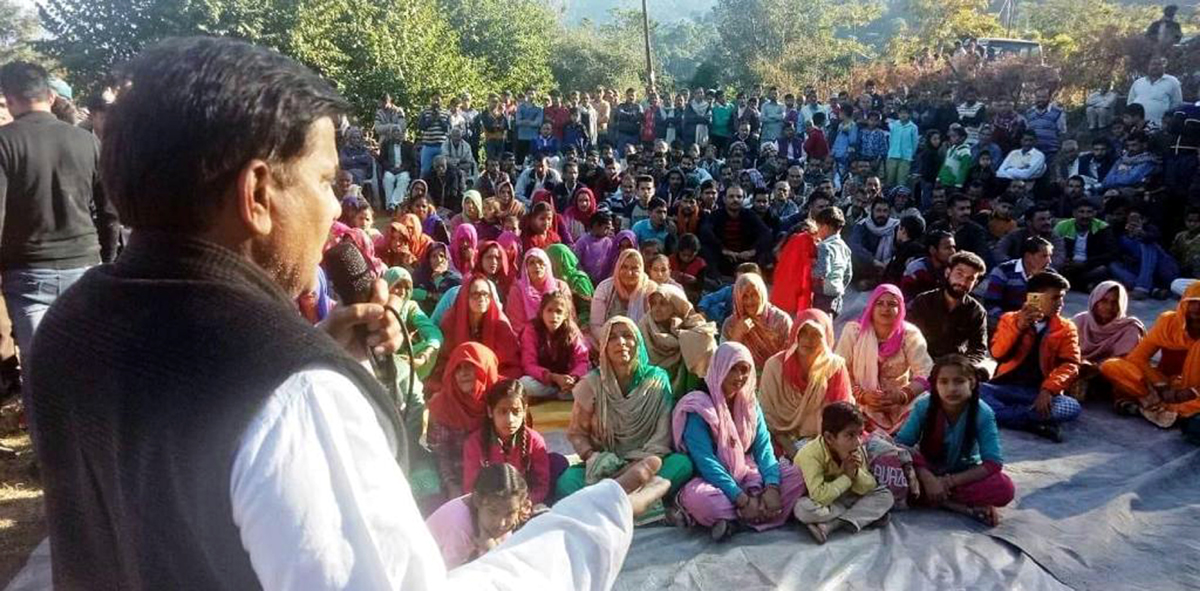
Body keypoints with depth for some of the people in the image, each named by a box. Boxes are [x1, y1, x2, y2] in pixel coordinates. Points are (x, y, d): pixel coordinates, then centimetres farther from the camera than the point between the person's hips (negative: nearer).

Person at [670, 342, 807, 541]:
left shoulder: (750, 404, 8)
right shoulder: (698, 408, -11)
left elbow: (763, 449, -1)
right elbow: (705, 461, -18)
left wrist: (772, 487, -20)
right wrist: (741, 499, -26)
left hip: (747, 476, 6)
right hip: (712, 480, -6)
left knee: (795, 475, -15)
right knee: (696, 495, -37)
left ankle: (733, 520, -22)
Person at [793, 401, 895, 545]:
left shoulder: (858, 451, -13)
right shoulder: (810, 455, -31)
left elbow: (869, 488, -7)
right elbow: (820, 498, -38)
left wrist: (856, 473, -27)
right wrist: (846, 477, -29)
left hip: (843, 498, 6)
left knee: (885, 495, -11)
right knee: (803, 508, -38)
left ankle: (830, 525, -24)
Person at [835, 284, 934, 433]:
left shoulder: (910, 334, -3)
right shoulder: (853, 330, -5)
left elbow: (927, 375, -11)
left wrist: (902, 396, -28)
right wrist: (862, 395, -25)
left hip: (900, 408, 2)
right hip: (860, 406, -2)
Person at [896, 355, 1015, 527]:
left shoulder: (983, 413, -20)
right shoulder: (923, 406, -19)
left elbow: (993, 462, -22)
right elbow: (901, 444, -21)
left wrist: (950, 481, -28)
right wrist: (928, 478, -34)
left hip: (963, 474, 0)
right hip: (928, 471, 0)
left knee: (1005, 488, -29)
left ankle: (930, 498, -23)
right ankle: (967, 508, -27)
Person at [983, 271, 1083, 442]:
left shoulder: (1066, 328, 11)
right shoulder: (1010, 319, 10)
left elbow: (1069, 364, -3)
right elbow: (998, 354, -4)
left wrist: (1048, 390, -20)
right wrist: (1018, 327, -18)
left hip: (1041, 393, 0)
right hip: (1007, 387, 0)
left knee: (1073, 408, -31)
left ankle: (1004, 414, -28)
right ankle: (1034, 421, -31)